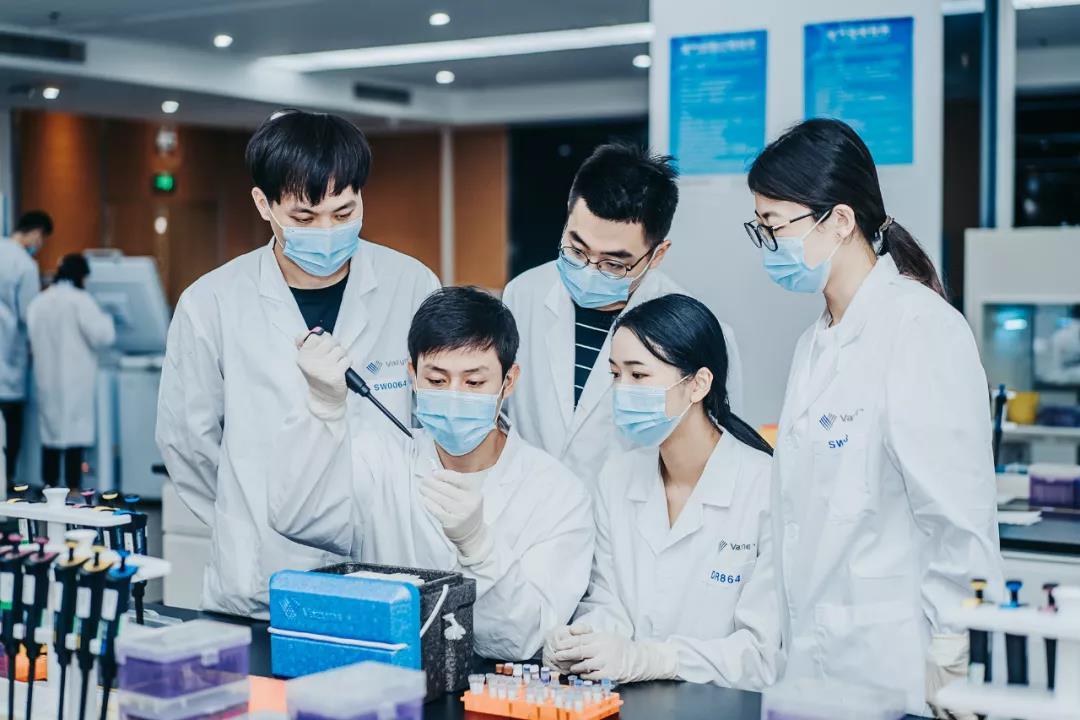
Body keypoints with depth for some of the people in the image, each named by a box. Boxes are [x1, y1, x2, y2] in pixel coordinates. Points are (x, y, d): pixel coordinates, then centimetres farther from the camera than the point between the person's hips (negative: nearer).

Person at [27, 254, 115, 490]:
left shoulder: (38, 302, 6)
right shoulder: (80, 300, -11)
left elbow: (32, 338, 14)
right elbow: (102, 336, -13)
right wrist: (105, 319, 6)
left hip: (47, 378, 6)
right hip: (74, 379, -5)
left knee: (50, 432, 12)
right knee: (75, 433, -2)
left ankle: (50, 488, 15)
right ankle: (73, 489, -2)